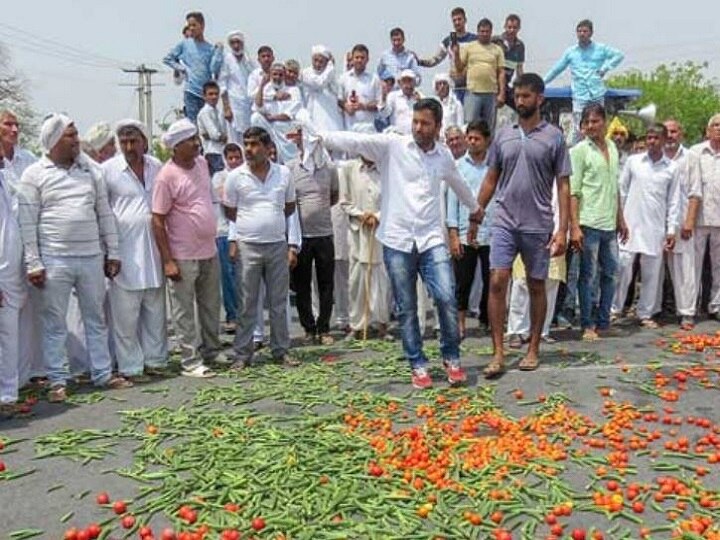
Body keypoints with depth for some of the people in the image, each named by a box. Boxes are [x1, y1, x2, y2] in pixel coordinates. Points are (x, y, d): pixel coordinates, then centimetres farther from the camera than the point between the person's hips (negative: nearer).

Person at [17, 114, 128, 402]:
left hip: (92, 258, 4)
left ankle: (103, 374, 22)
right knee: (54, 323, 4)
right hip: (55, 260, -3)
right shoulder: (34, 175, -2)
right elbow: (28, 223, -4)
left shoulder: (91, 170, 8)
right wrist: (33, 263, -8)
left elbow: (105, 213, 11)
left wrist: (113, 253, 8)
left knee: (96, 318, 11)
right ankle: (58, 381, 14)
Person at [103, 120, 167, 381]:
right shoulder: (108, 170, -5)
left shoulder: (157, 167, 8)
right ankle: (130, 367, 11)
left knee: (155, 311, 12)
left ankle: (155, 360, 24)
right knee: (126, 314, 1)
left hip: (153, 250, 4)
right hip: (124, 252, -4)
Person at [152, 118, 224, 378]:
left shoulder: (202, 163, 6)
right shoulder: (166, 176, -15)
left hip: (209, 252, 7)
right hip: (183, 257, -7)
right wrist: (167, 261, -17)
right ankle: (191, 362, 10)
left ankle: (211, 350, 32)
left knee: (211, 306, 17)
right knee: (185, 312, 2)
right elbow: (158, 221, -14)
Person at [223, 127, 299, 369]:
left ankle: (281, 350, 20)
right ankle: (242, 353, 13)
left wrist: (270, 222, 10)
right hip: (248, 247, -2)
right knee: (247, 304, 4)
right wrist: (252, 224, 7)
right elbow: (230, 212, 6)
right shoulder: (235, 176, -3)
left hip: (278, 245, 2)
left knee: (279, 303, 9)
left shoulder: (283, 173, 2)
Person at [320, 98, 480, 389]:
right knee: (406, 309, 6)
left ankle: (451, 358, 12)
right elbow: (355, 141, -13)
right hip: (397, 240, -2)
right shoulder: (391, 145, -2)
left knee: (447, 299, -9)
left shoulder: (444, 155, 10)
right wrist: (317, 136, -25)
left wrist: (476, 208, 44)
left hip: (431, 239, 2)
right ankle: (418, 365, 19)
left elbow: (458, 184, 29)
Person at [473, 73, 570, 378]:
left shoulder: (554, 137, 0)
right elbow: (490, 180, 13)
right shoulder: (503, 135, 8)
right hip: (504, 222, 2)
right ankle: (498, 354, -2)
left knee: (536, 286, 8)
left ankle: (533, 350, 21)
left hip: (538, 226, -1)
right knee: (497, 282, -8)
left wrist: (562, 229, -9)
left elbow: (563, 186, -1)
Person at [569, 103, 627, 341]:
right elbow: (573, 191, -10)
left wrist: (620, 218, 18)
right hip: (589, 223, -7)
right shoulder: (579, 150, -6)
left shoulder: (612, 147, 14)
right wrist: (574, 226, -16)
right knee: (588, 276, -1)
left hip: (610, 224, 7)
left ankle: (603, 323, 22)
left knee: (610, 274, 11)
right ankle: (587, 326, 9)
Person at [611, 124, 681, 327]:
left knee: (651, 272, 5)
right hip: (630, 224, -1)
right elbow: (621, 190, 7)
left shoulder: (672, 168, 5)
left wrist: (672, 230, 1)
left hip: (655, 228, 1)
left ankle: (646, 314, 15)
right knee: (623, 268, -4)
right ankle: (614, 309, 8)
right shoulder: (633, 161, 4)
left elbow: (673, 201, 7)